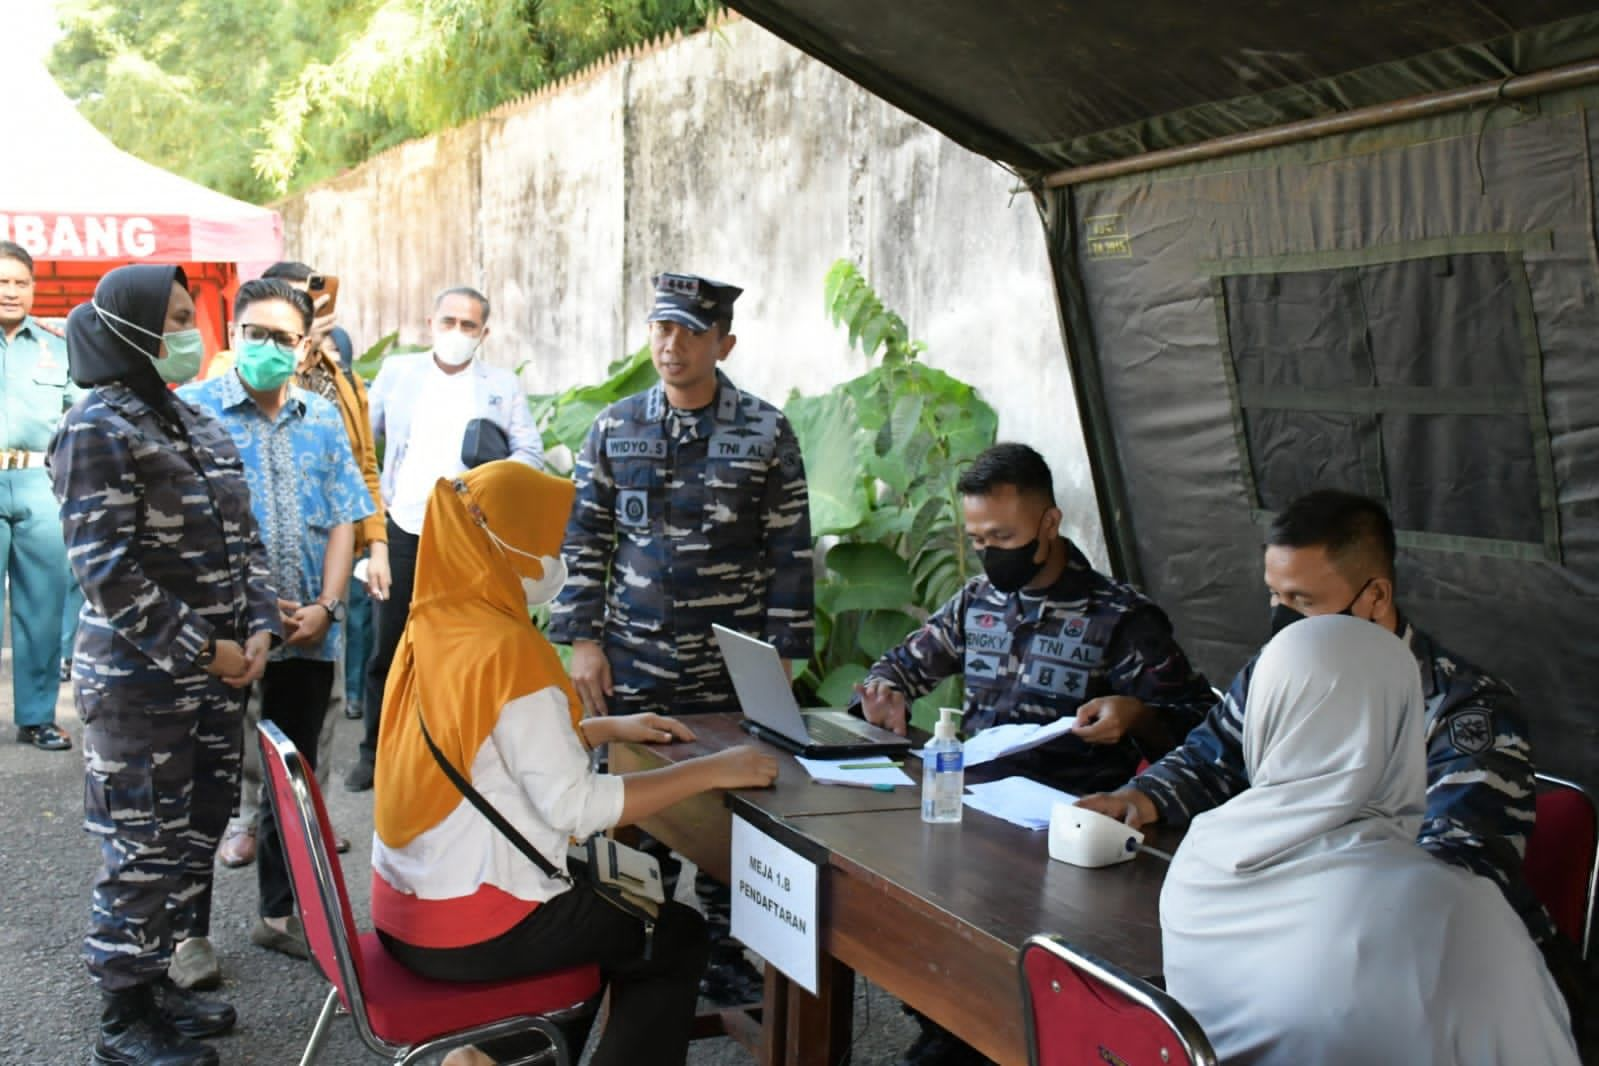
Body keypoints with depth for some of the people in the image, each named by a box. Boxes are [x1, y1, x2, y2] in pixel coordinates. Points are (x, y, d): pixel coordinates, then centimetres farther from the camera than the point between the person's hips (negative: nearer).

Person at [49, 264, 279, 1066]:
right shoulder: (99, 427, -12)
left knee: (194, 838, 14)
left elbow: (242, 538, 16)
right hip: (139, 683, -8)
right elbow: (107, 567, -19)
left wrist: (257, 627, 1)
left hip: (215, 676, 8)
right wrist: (200, 651, -18)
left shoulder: (199, 425, 13)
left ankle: (154, 980, 29)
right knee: (144, 850, 0)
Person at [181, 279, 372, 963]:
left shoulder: (323, 419, 10)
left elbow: (343, 520, 8)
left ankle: (280, 912, 27)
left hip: (308, 633, 4)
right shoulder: (193, 411, -3)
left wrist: (325, 607, -5)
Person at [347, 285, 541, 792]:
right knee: (388, 647, 6)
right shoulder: (397, 371, 8)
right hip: (403, 532, 1)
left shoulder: (504, 385, 5)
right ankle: (375, 751, 19)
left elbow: (531, 454, 0)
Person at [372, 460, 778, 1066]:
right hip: (466, 928, -8)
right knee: (678, 936, 12)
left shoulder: (431, 626, 2)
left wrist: (610, 729, 16)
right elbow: (574, 806, -25)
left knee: (605, 915, 30)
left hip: (406, 903, 8)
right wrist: (711, 771, -19)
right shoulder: (507, 651, -23)